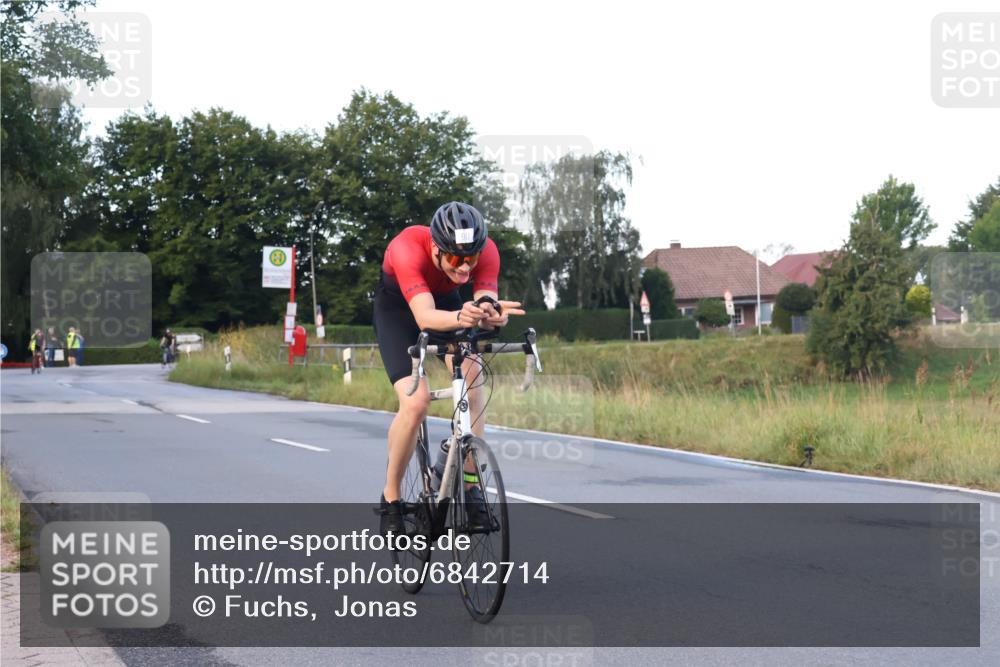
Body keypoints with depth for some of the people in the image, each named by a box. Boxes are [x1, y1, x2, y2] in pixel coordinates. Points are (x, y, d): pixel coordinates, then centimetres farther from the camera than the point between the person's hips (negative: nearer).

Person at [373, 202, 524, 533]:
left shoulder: (486, 251, -29)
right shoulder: (408, 248, -40)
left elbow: (486, 305, -39)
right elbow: (425, 318, -50)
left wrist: (491, 315, -63)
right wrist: (461, 317, -71)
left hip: (447, 302, 3)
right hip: (398, 309, -3)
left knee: (473, 387, -21)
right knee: (415, 402, -21)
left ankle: (470, 486, -7)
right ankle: (390, 500, -2)